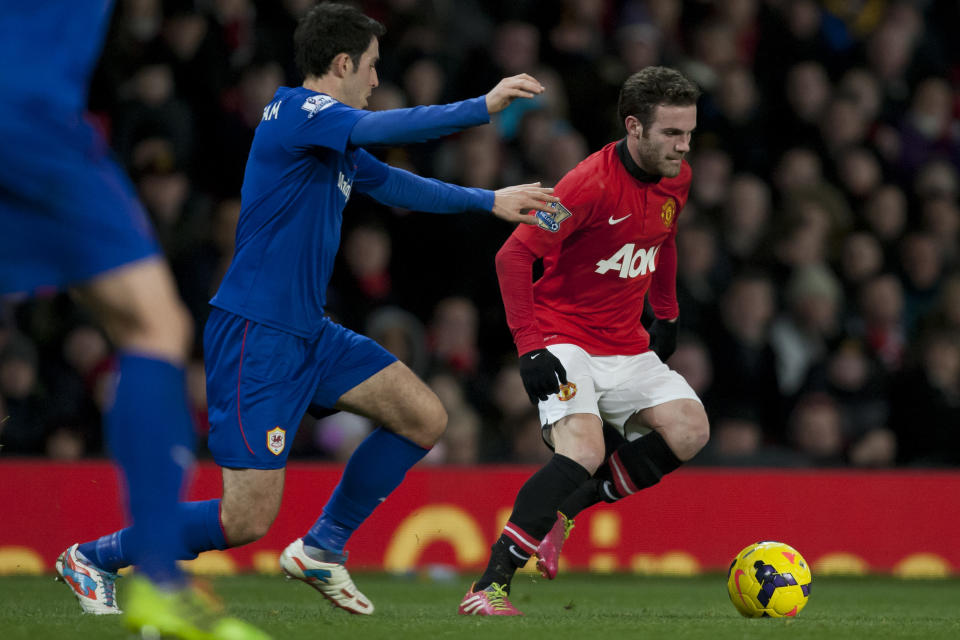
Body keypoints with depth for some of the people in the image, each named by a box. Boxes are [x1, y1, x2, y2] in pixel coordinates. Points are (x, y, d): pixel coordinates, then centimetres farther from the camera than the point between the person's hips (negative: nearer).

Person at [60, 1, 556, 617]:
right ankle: (95, 556, 6)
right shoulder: (296, 110, -13)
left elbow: (397, 185, 31)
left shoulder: (333, 143, 15)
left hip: (308, 332, 10)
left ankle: (322, 547, 16)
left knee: (424, 418, 5)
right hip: (254, 335, -10)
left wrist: (490, 200, 32)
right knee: (248, 520, -12)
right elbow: (386, 127, -29)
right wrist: (481, 107, -26)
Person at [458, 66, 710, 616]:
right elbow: (513, 256, -20)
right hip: (565, 339, -7)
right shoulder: (591, 184, -22)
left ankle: (565, 508, 3)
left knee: (690, 432, -11)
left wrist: (667, 316, 21)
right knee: (585, 451, -27)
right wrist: (531, 346, -24)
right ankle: (490, 586, -25)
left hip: (627, 346, 7)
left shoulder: (677, 179, 2)